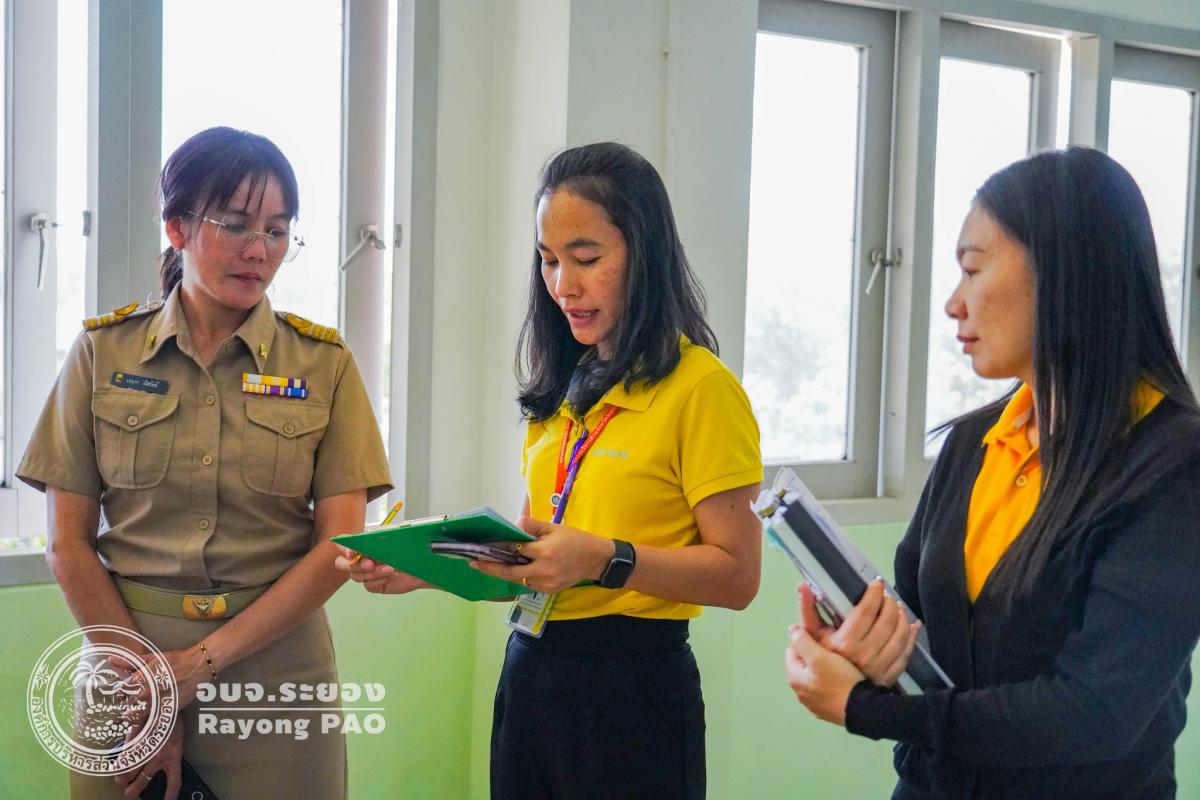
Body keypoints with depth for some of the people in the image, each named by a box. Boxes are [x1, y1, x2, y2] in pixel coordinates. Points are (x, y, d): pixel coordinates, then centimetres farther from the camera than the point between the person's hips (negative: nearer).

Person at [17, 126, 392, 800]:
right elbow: (70, 543, -2)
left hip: (276, 657, 0)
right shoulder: (103, 352, 1)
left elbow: (339, 543, -6)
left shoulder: (325, 363, -1)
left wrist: (201, 662, -13)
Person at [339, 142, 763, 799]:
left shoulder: (700, 388, -11)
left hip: (630, 686, -6)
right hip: (529, 671, 6)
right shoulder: (563, 388, 12)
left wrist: (607, 560, -26)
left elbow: (736, 575, -14)